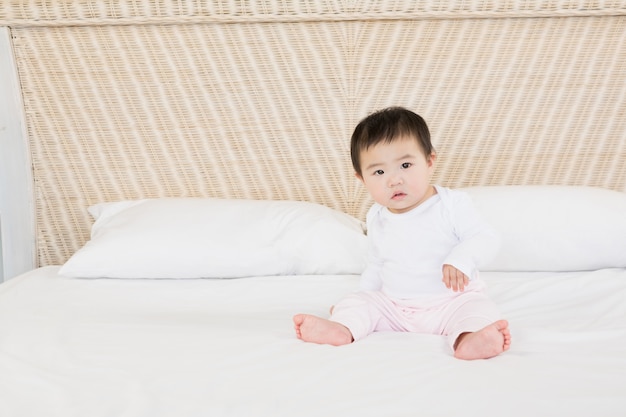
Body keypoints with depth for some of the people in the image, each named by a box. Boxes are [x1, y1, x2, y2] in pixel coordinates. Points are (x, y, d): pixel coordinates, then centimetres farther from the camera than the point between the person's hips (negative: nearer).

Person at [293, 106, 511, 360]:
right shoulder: (376, 219, 6)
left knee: (475, 306, -31)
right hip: (393, 308, 5)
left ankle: (469, 338, -60)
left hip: (450, 301, -4)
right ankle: (342, 328, -38)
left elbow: (486, 239, -15)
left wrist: (461, 260, -32)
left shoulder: (452, 204, -10)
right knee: (357, 302, -10)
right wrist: (363, 294, 14)